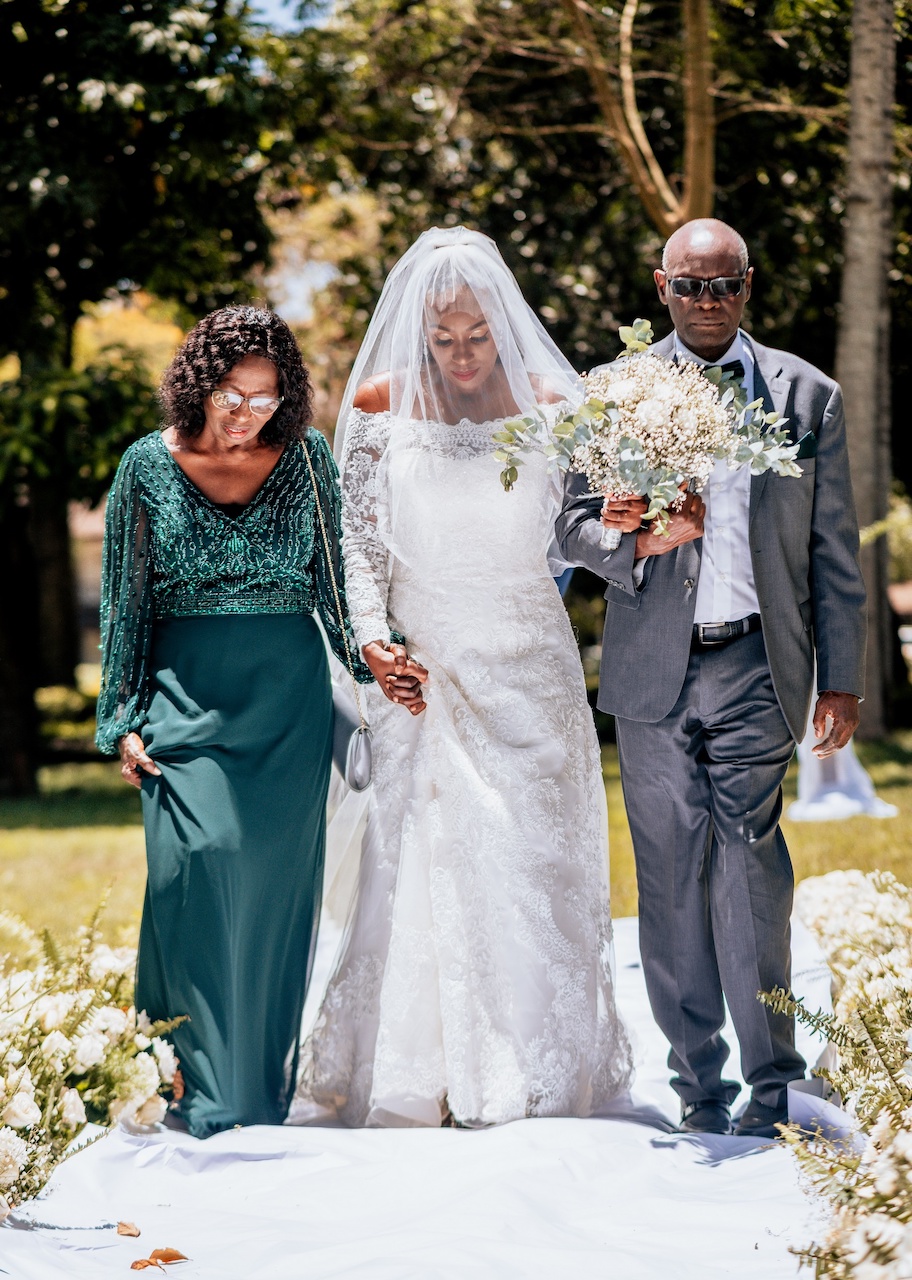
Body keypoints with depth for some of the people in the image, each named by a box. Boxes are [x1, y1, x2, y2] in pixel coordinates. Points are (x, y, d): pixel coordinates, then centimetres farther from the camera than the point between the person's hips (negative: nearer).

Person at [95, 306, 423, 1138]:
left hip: (289, 698, 1)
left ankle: (265, 1099, 13)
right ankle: (205, 1103, -8)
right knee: (199, 865, -13)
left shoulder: (307, 457, 3)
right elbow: (124, 602, 6)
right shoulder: (150, 466, 1)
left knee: (277, 882, 1)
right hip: (187, 694, -1)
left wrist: (366, 654, -4)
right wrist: (123, 720, 3)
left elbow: (334, 579, 12)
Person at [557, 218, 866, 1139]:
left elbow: (834, 552, 9)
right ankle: (698, 1085, 14)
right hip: (653, 672, 1)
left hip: (755, 669, -1)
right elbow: (573, 524, 6)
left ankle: (770, 1082, 0)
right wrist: (638, 540, -15)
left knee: (750, 866, -10)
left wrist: (842, 679, 6)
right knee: (669, 879, 4)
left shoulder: (807, 396, 9)